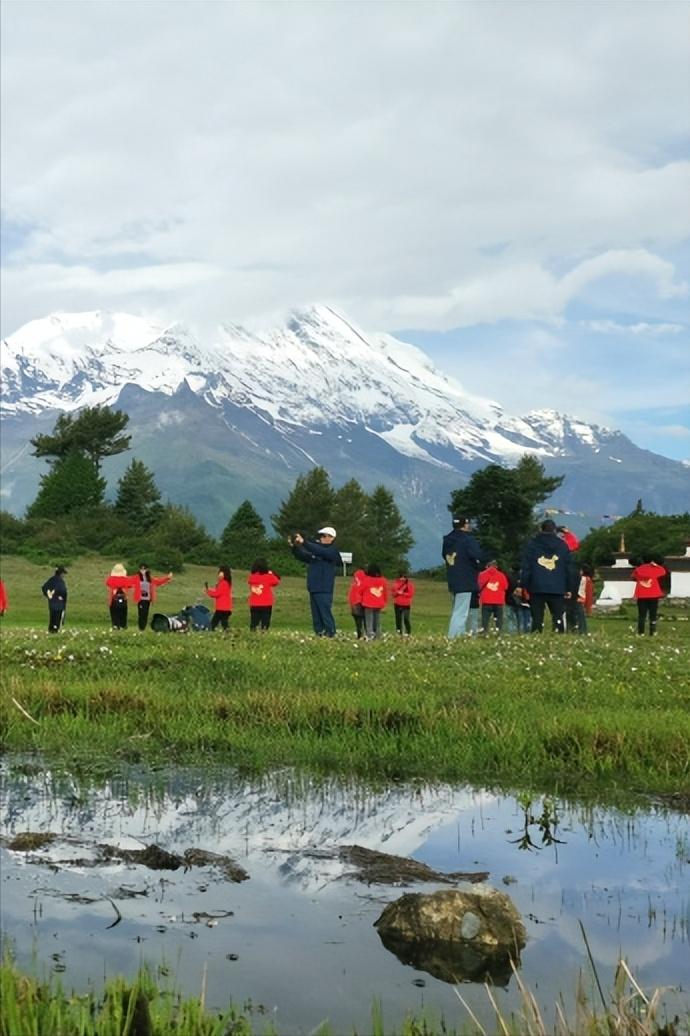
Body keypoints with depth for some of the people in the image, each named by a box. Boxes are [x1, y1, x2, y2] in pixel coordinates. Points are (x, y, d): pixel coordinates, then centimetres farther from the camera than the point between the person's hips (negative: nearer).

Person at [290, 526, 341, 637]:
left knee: (325, 613, -11)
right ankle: (319, 634, 14)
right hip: (313, 588, 7)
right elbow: (303, 556, 20)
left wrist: (304, 542, -26)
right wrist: (294, 547, 2)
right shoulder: (316, 550, 16)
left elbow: (320, 551, -21)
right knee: (316, 614, 9)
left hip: (324, 590, -7)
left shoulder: (332, 551, -5)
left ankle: (330, 633, -8)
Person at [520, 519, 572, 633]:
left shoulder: (532, 544, 5)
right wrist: (568, 588, 15)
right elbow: (568, 568, 11)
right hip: (557, 588, 1)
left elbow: (526, 566, 1)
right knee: (558, 617, 5)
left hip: (537, 587, -1)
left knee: (537, 617, 1)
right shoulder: (562, 545, 10)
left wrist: (524, 585, 1)